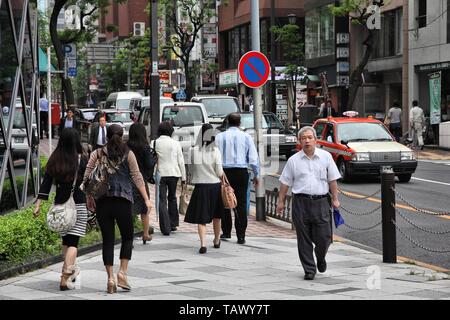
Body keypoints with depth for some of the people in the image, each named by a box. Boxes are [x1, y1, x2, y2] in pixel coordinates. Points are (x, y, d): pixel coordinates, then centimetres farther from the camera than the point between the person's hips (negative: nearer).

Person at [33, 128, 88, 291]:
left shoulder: (54, 160, 2)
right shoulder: (81, 159, -7)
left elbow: (46, 183, 0)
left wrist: (38, 204, 0)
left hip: (59, 204, 4)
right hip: (78, 204, -4)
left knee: (65, 239, 21)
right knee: (73, 242, -5)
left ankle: (69, 269, 36)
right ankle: (65, 278, -15)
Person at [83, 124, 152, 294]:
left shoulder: (97, 154, 5)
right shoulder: (128, 154, 0)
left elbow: (86, 177, 0)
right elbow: (137, 177, -2)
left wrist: (89, 197, 6)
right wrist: (146, 199, 0)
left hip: (102, 201, 2)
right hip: (123, 200, -2)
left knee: (107, 240, 7)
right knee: (127, 238, 13)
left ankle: (110, 278, 3)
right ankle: (122, 273, -1)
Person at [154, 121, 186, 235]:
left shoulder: (155, 143, -5)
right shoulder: (176, 143, -2)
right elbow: (181, 161, 1)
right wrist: (183, 177, 8)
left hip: (161, 174, -2)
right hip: (174, 173, 2)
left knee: (162, 200, 0)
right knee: (172, 198, 20)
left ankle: (165, 228, -7)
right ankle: (173, 224, 27)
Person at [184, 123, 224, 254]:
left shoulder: (193, 151, -7)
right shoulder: (215, 151, -10)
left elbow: (190, 169, 1)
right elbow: (220, 172, -8)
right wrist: (223, 176, 12)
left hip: (200, 186, -1)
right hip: (215, 185, 1)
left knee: (201, 218, 1)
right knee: (216, 216, 20)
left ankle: (203, 244, -15)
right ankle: (216, 241, 36)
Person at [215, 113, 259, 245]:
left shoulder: (219, 137, 2)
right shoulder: (246, 137, 2)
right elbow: (253, 158, 3)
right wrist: (256, 175, 11)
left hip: (224, 172, 0)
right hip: (241, 173, 0)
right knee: (241, 204, 1)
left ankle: (226, 232, 18)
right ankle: (240, 236, -2)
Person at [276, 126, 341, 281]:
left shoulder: (325, 157, 6)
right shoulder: (293, 160, 6)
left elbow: (332, 180, 8)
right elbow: (285, 182, 9)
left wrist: (335, 199, 5)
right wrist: (281, 201, 7)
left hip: (321, 200, 0)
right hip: (300, 202, 0)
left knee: (323, 237, -1)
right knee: (304, 239, 1)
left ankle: (320, 258, 31)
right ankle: (309, 269, 10)